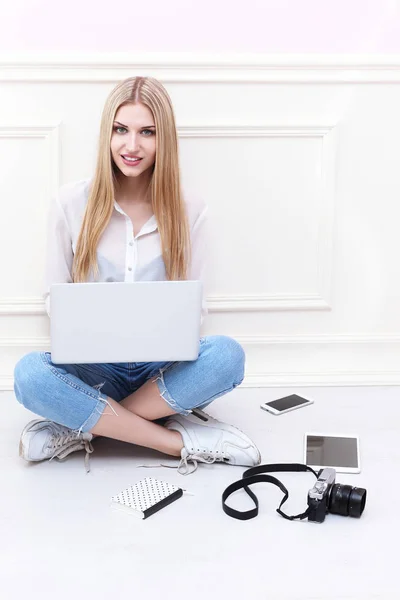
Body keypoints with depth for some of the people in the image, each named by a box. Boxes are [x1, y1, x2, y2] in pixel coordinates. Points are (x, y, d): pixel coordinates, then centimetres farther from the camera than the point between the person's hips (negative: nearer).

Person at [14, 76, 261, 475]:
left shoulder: (188, 210, -1)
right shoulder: (70, 203, -2)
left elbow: (194, 303, 3)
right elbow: (54, 295, 4)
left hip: (163, 368, 1)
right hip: (94, 368, 0)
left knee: (227, 354, -30)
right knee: (29, 373, -31)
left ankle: (81, 427, -22)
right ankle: (181, 441, -25)